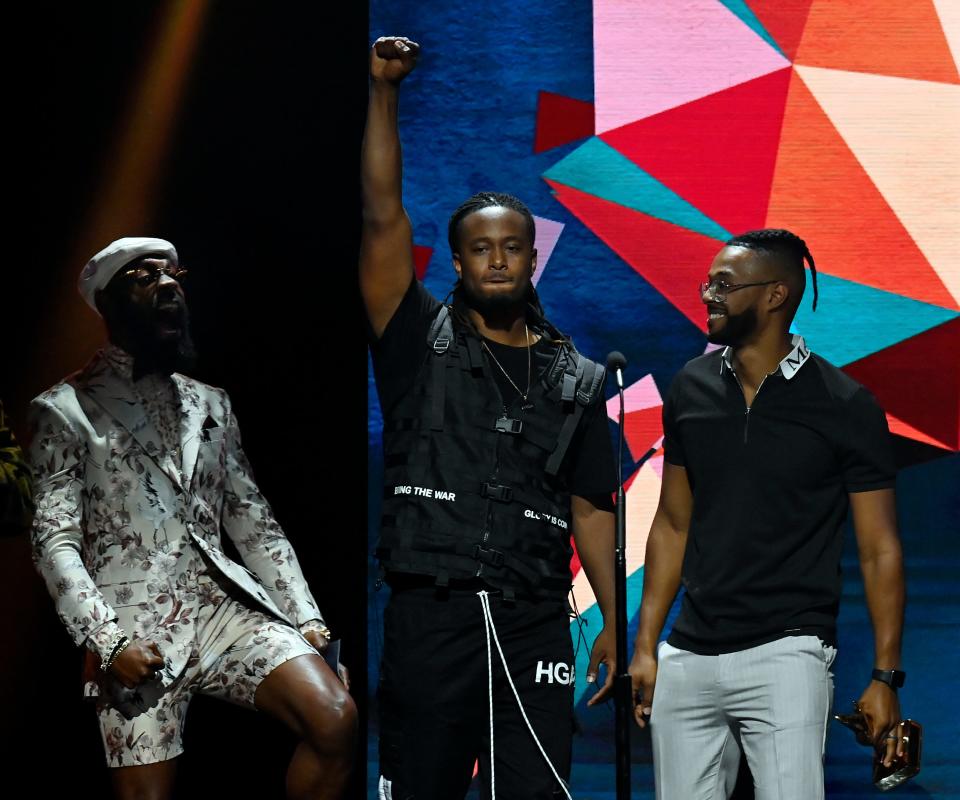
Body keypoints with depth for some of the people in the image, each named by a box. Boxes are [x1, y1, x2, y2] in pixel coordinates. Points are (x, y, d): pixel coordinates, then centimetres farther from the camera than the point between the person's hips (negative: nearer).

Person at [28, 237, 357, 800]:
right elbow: (56, 542, -5)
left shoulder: (211, 404, 18)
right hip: (136, 625, -4)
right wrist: (108, 642, -18)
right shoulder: (67, 410, 2)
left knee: (337, 721, -19)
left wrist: (306, 617, 6)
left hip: (225, 604, 4)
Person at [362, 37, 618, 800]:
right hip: (429, 619, -1)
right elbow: (383, 217, -4)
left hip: (535, 625, 1)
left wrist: (615, 623, 6)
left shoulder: (576, 381, 13)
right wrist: (383, 91, -10)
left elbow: (590, 511, 13)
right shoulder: (421, 344, 6)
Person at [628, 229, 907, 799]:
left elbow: (879, 549, -3)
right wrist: (646, 646, 10)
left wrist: (886, 676, -8)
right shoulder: (691, 390, 8)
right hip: (687, 659, 4)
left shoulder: (845, 406, -5)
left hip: (786, 655, -4)